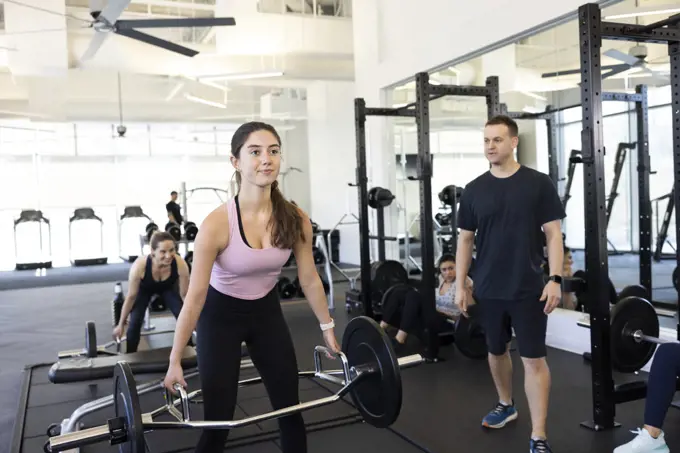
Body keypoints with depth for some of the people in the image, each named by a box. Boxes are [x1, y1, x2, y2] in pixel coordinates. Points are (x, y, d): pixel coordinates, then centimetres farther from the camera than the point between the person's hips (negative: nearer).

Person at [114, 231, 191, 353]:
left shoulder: (180, 264, -39)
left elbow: (184, 295, -20)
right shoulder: (139, 265, -42)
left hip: (168, 287, 1)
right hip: (144, 289, -1)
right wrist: (121, 324, -14)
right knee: (135, 322, -15)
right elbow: (131, 297, -25)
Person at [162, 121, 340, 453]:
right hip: (221, 316, -4)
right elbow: (194, 297, -21)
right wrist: (175, 360, -16)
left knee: (290, 411, 11)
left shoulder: (296, 220, -17)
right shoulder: (218, 224, -28)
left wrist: (327, 328, 5)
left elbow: (309, 279, -3)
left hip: (267, 311, 4)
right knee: (217, 421, 1)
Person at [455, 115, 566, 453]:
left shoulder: (538, 184, -5)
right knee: (496, 350, 18)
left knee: (533, 358, -1)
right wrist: (460, 284, 5)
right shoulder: (474, 190, 3)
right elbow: (466, 239, 7)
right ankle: (505, 405, 41)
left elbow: (553, 234, -4)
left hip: (528, 289, -3)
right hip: (488, 289, 4)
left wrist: (555, 279, -12)